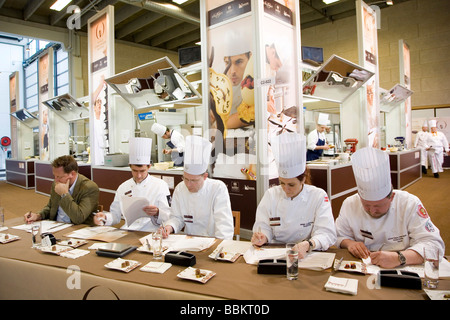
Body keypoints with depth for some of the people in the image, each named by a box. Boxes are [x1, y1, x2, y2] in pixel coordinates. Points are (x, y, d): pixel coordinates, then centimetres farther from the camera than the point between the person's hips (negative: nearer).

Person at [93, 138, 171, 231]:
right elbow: (115, 215, 20)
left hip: (150, 234, -3)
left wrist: (157, 213, -26)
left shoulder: (160, 185, 1)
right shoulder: (123, 187, 15)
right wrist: (104, 218, -1)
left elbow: (169, 217, -5)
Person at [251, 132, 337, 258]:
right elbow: (263, 227, 5)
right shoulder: (271, 195, 4)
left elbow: (327, 234, -11)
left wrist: (308, 245, -31)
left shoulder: (318, 196, -4)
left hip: (308, 257, -1)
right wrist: (261, 237, -18)